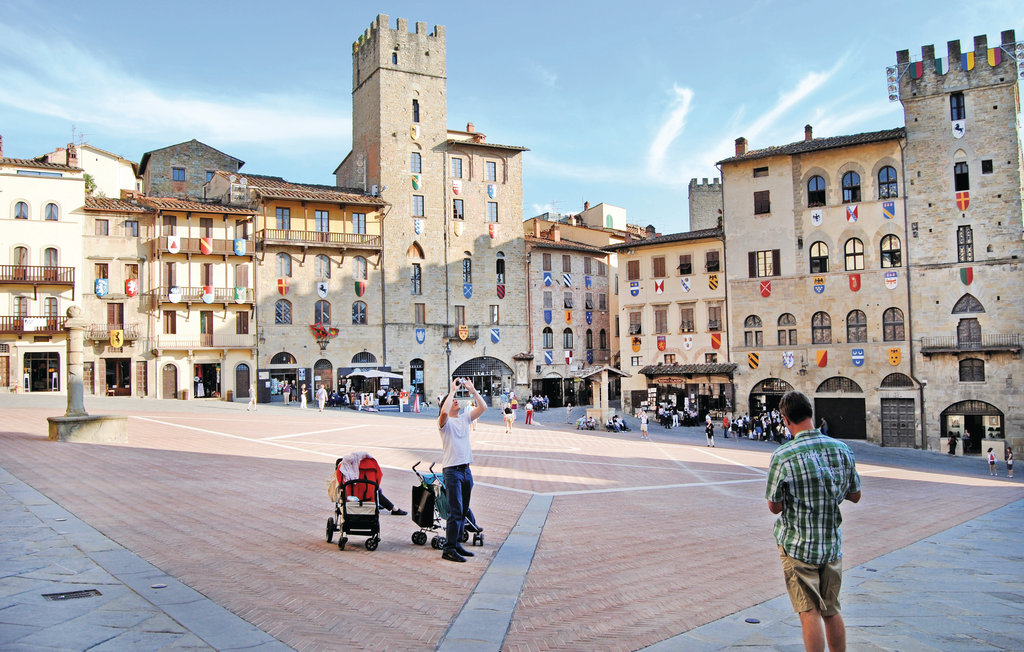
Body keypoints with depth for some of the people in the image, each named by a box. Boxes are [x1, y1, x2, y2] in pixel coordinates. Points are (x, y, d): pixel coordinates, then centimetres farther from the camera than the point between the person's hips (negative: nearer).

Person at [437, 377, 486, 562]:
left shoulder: (465, 418, 13)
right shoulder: (445, 421, -5)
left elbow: (483, 407, 7)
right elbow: (444, 412, -28)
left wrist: (472, 390, 1)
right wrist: (452, 390, -20)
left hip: (466, 469, 7)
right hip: (452, 470, -7)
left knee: (463, 510, 12)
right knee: (455, 511, -9)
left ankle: (457, 545, 22)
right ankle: (448, 549, -4)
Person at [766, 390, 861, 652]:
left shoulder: (783, 456, -18)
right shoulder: (842, 450, -4)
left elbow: (774, 507, -10)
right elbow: (855, 496, 8)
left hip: (798, 545, -4)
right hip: (832, 543, 5)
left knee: (810, 612, 3)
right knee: (832, 611, 18)